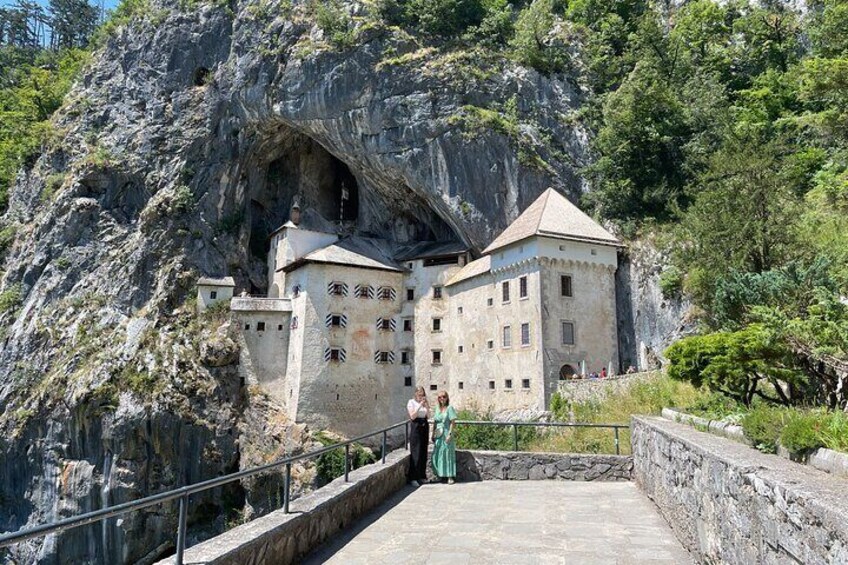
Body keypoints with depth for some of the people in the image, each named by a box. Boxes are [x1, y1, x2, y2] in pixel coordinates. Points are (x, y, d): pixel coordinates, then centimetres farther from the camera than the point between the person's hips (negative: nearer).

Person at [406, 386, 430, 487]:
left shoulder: (424, 402, 12)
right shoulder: (411, 402, -2)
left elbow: (428, 414, 2)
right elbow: (412, 416, -12)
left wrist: (426, 405, -8)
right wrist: (420, 405, -16)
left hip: (424, 427, 5)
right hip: (415, 427, -5)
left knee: (423, 453, 7)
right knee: (415, 453, -7)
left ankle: (421, 476, 17)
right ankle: (413, 478, -1)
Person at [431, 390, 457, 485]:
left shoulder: (449, 408, -5)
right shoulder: (437, 408, 10)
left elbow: (452, 422, -8)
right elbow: (434, 422, 14)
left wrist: (449, 434, -15)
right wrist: (433, 434, 10)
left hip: (446, 434, -5)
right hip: (438, 435, 5)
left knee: (447, 454, -1)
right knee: (437, 455, 6)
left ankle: (450, 477, 6)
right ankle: (440, 475, 18)